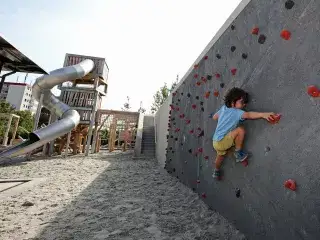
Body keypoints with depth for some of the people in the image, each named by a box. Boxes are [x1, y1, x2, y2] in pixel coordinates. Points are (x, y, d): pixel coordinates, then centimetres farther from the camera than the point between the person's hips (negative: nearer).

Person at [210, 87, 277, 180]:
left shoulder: (223, 108, 7)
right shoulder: (236, 112, -14)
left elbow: (214, 117, 18)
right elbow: (248, 115, -31)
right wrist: (263, 114, -39)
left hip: (216, 141, 9)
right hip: (222, 141, -9)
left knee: (221, 154, 32)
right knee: (240, 130, -18)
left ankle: (216, 171, 52)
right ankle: (238, 152, -4)